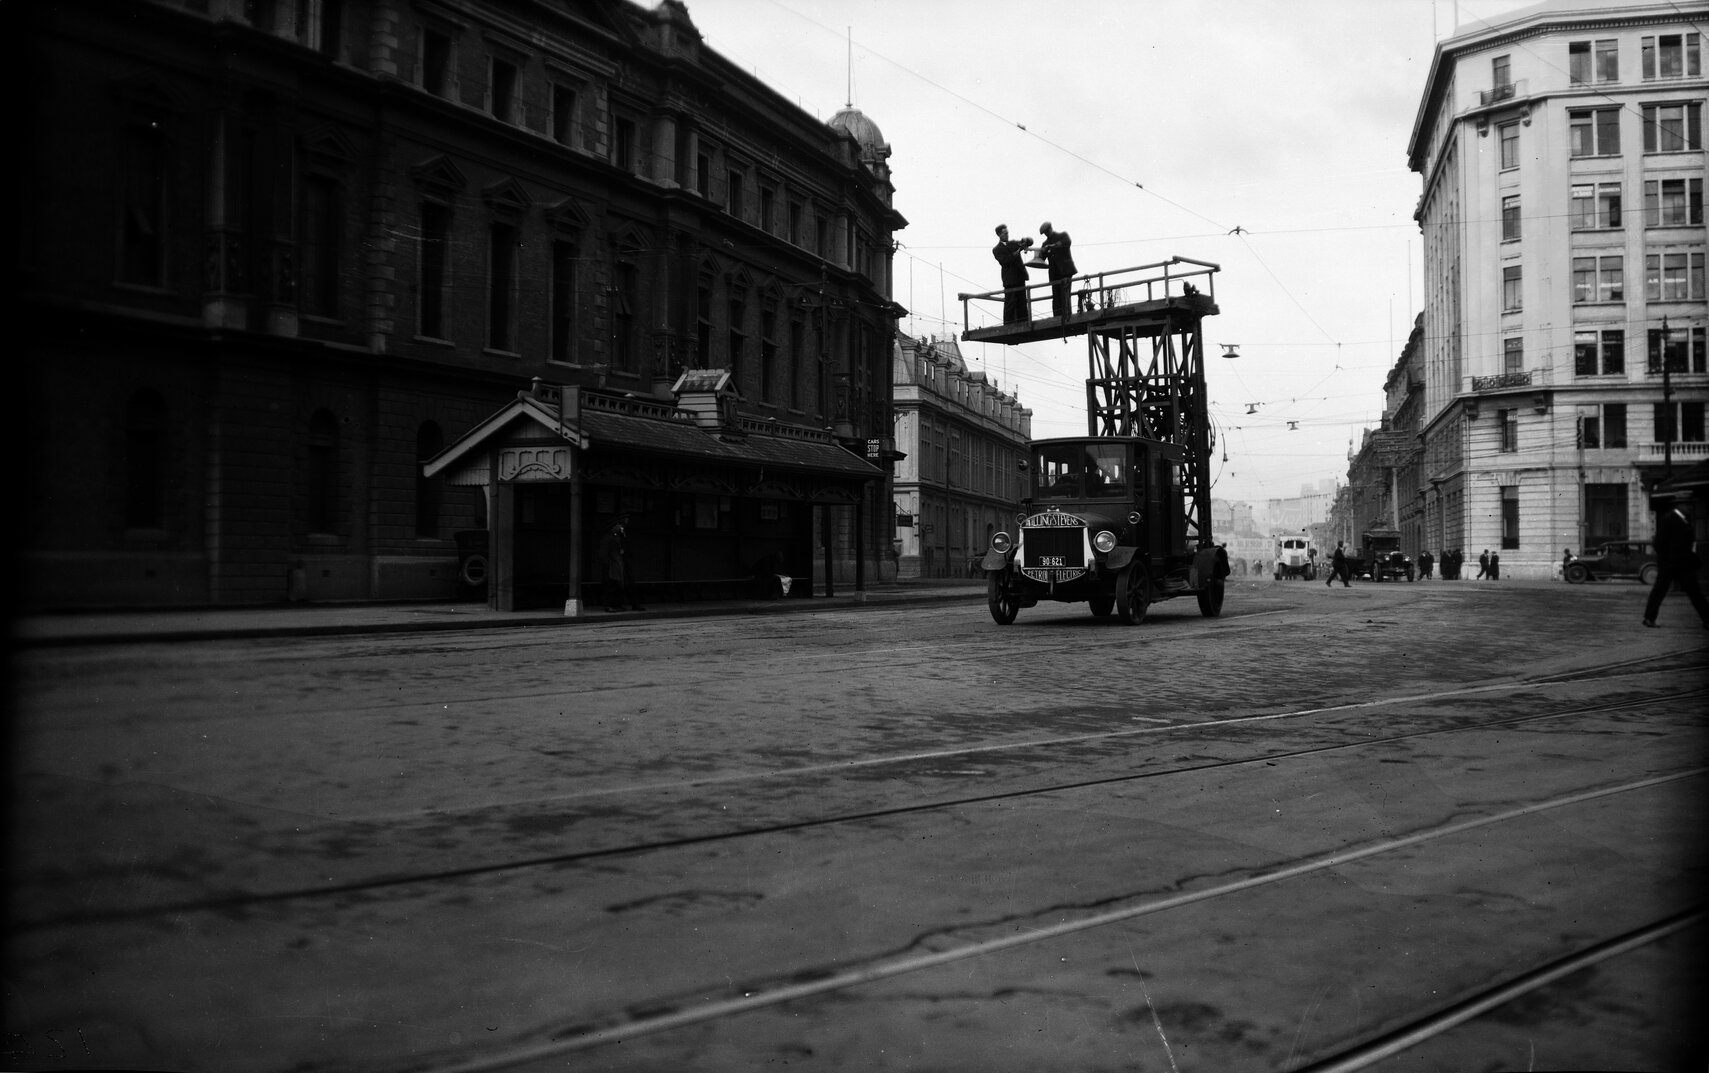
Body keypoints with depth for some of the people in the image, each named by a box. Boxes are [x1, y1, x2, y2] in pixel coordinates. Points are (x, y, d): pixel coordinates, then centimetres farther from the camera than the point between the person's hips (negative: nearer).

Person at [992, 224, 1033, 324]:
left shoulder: (1014, 243, 17)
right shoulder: (996, 250, 2)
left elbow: (1030, 241, 15)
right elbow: (1004, 261, -13)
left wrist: (1024, 241, -9)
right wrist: (1018, 251, -16)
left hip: (1020, 277, 5)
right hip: (1010, 279, -5)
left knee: (1022, 303, 6)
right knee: (1010, 303, -8)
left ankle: (1022, 324, 9)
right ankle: (1009, 326, -7)